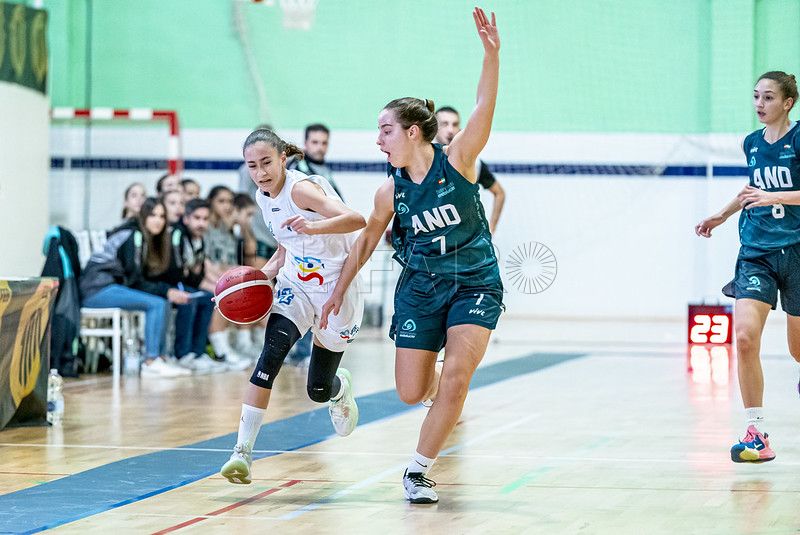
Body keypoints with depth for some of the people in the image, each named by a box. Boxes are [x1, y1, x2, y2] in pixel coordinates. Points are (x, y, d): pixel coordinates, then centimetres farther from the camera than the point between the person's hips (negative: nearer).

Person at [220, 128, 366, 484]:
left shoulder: (300, 189, -24)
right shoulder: (263, 198, 0)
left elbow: (356, 220, -38)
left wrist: (314, 227, -55)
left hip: (336, 290, -5)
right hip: (295, 285, 5)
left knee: (318, 390, 3)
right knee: (273, 350, -23)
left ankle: (342, 389, 44)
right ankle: (242, 451, -27)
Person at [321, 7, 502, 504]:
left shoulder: (457, 160, -11)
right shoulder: (391, 191, -2)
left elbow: (484, 108, -25)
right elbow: (367, 240, 13)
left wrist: (492, 54, -40)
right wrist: (339, 291, 16)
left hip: (476, 284, -3)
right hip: (420, 288, 3)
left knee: (456, 375, -19)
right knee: (411, 392, -1)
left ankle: (419, 469, -5)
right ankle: (442, 391, 38)